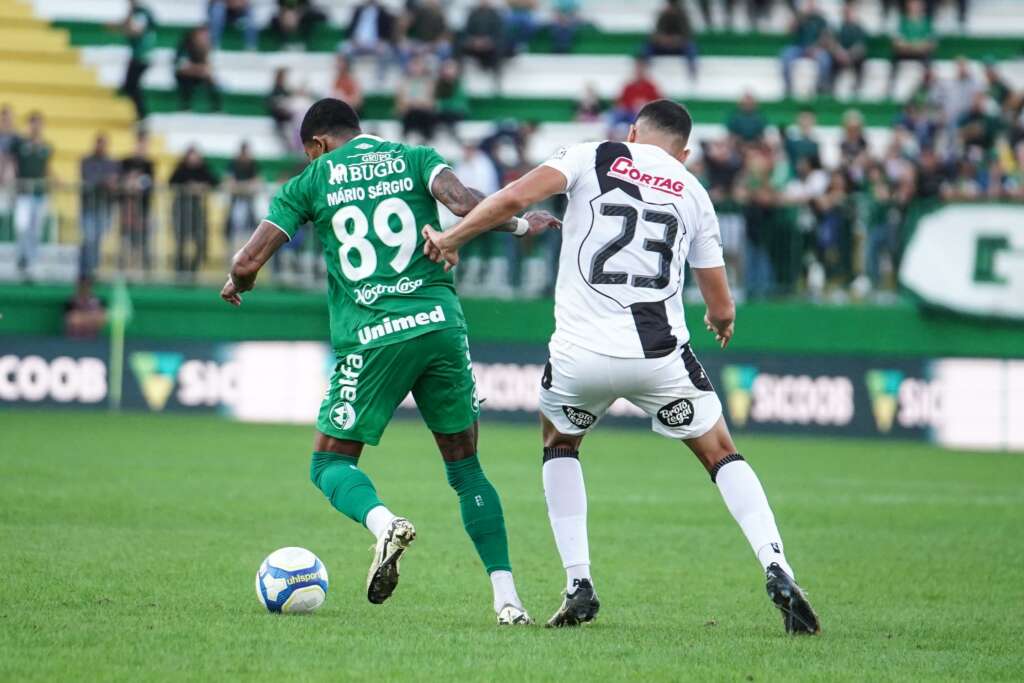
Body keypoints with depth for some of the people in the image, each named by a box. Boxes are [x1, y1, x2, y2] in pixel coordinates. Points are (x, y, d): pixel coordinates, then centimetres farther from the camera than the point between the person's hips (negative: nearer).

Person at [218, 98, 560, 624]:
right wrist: (520, 225, 9)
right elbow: (461, 202, -8)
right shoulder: (416, 159, 12)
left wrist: (236, 283, 28)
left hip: (369, 340, -2)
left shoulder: (310, 183, 10)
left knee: (330, 464, 12)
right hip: (440, 324, 2)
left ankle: (383, 523, -23)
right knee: (466, 467, 14)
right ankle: (507, 598, 3)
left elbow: (247, 263, 5)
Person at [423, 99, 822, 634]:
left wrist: (450, 238, 5)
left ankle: (579, 584, 18)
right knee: (721, 455, 18)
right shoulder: (693, 193, 17)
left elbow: (515, 197, -8)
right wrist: (722, 322, 42)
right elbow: (721, 309, 19)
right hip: (659, 353, 1)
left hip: (581, 353, -1)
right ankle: (776, 571, -2)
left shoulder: (592, 157, 9)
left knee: (559, 445, 28)